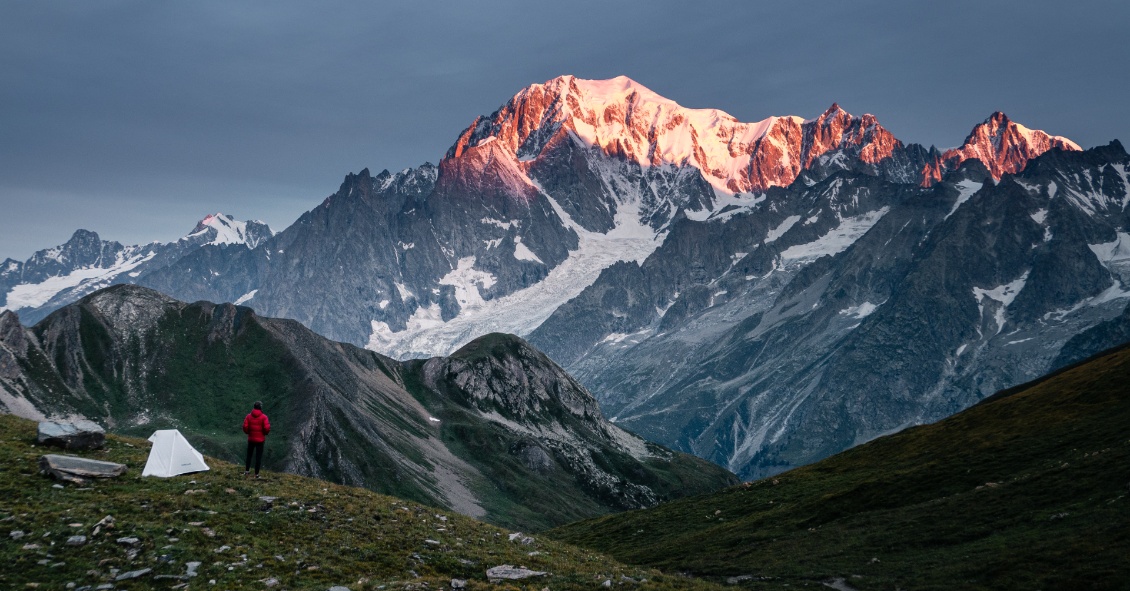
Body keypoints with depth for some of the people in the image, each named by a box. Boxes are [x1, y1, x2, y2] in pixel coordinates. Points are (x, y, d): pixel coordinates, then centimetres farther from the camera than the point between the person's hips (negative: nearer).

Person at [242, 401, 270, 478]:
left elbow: (245, 427, -7)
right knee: (258, 456, 3)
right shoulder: (263, 417, -12)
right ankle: (256, 474, 3)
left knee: (249, 455, 19)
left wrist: (249, 432, 12)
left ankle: (247, 471, 19)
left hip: (251, 439, 3)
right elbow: (267, 429, -17)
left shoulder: (249, 416, -3)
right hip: (260, 440, -3)